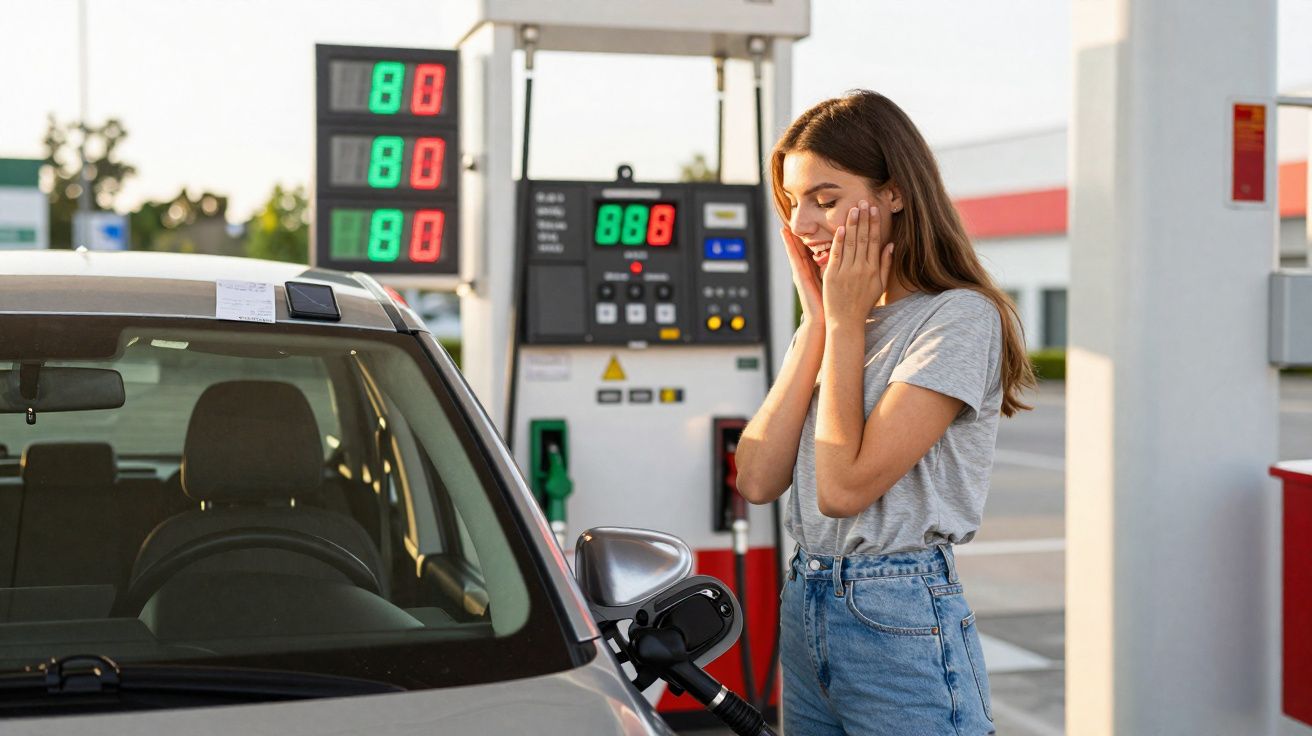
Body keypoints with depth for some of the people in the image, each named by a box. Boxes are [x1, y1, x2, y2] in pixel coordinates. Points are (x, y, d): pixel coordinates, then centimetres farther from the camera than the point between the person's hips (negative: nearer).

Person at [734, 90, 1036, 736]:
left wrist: (846, 324, -10)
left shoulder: (961, 317, -12)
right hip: (802, 607, 7)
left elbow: (845, 486, -19)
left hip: (901, 624, -7)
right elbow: (757, 481, -1)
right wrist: (818, 323, -2)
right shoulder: (833, 320, 10)